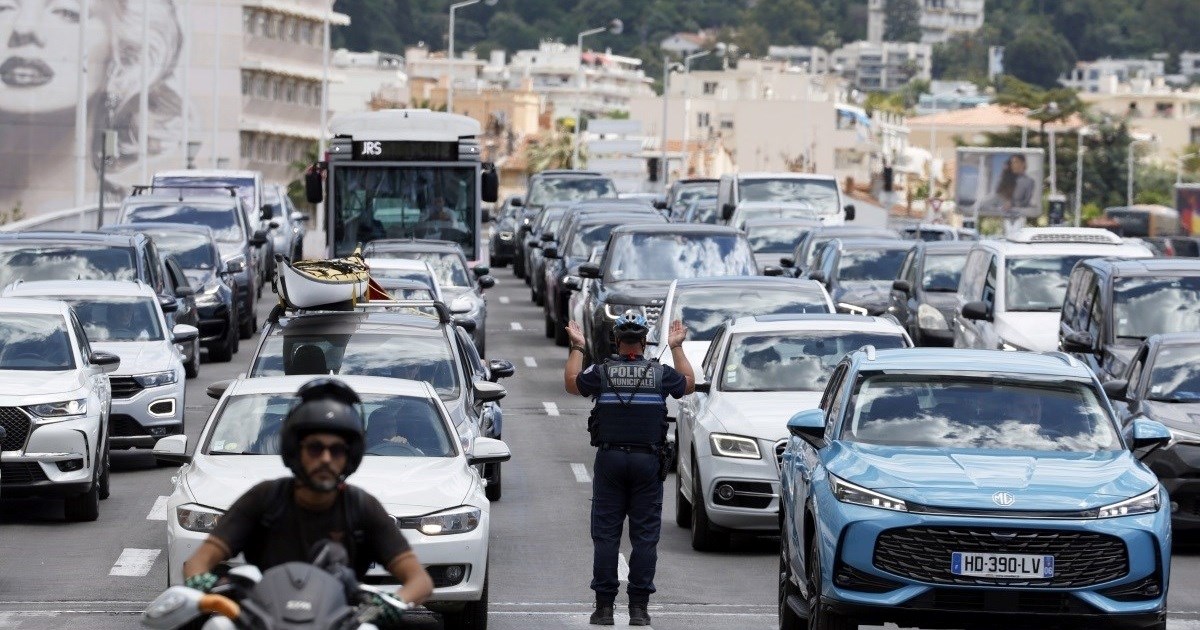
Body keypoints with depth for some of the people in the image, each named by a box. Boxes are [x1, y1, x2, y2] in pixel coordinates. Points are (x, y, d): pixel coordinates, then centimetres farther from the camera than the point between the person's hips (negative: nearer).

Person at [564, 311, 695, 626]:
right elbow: (689, 384, 19)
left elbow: (571, 384, 16)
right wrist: (677, 348, 28)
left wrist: (577, 348, 26)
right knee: (645, 536, 3)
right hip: (648, 460, 0)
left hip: (609, 459, 0)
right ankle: (639, 607, 0)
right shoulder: (660, 373, -3)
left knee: (606, 535, 3)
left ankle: (604, 606, 1)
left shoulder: (601, 373, -4)